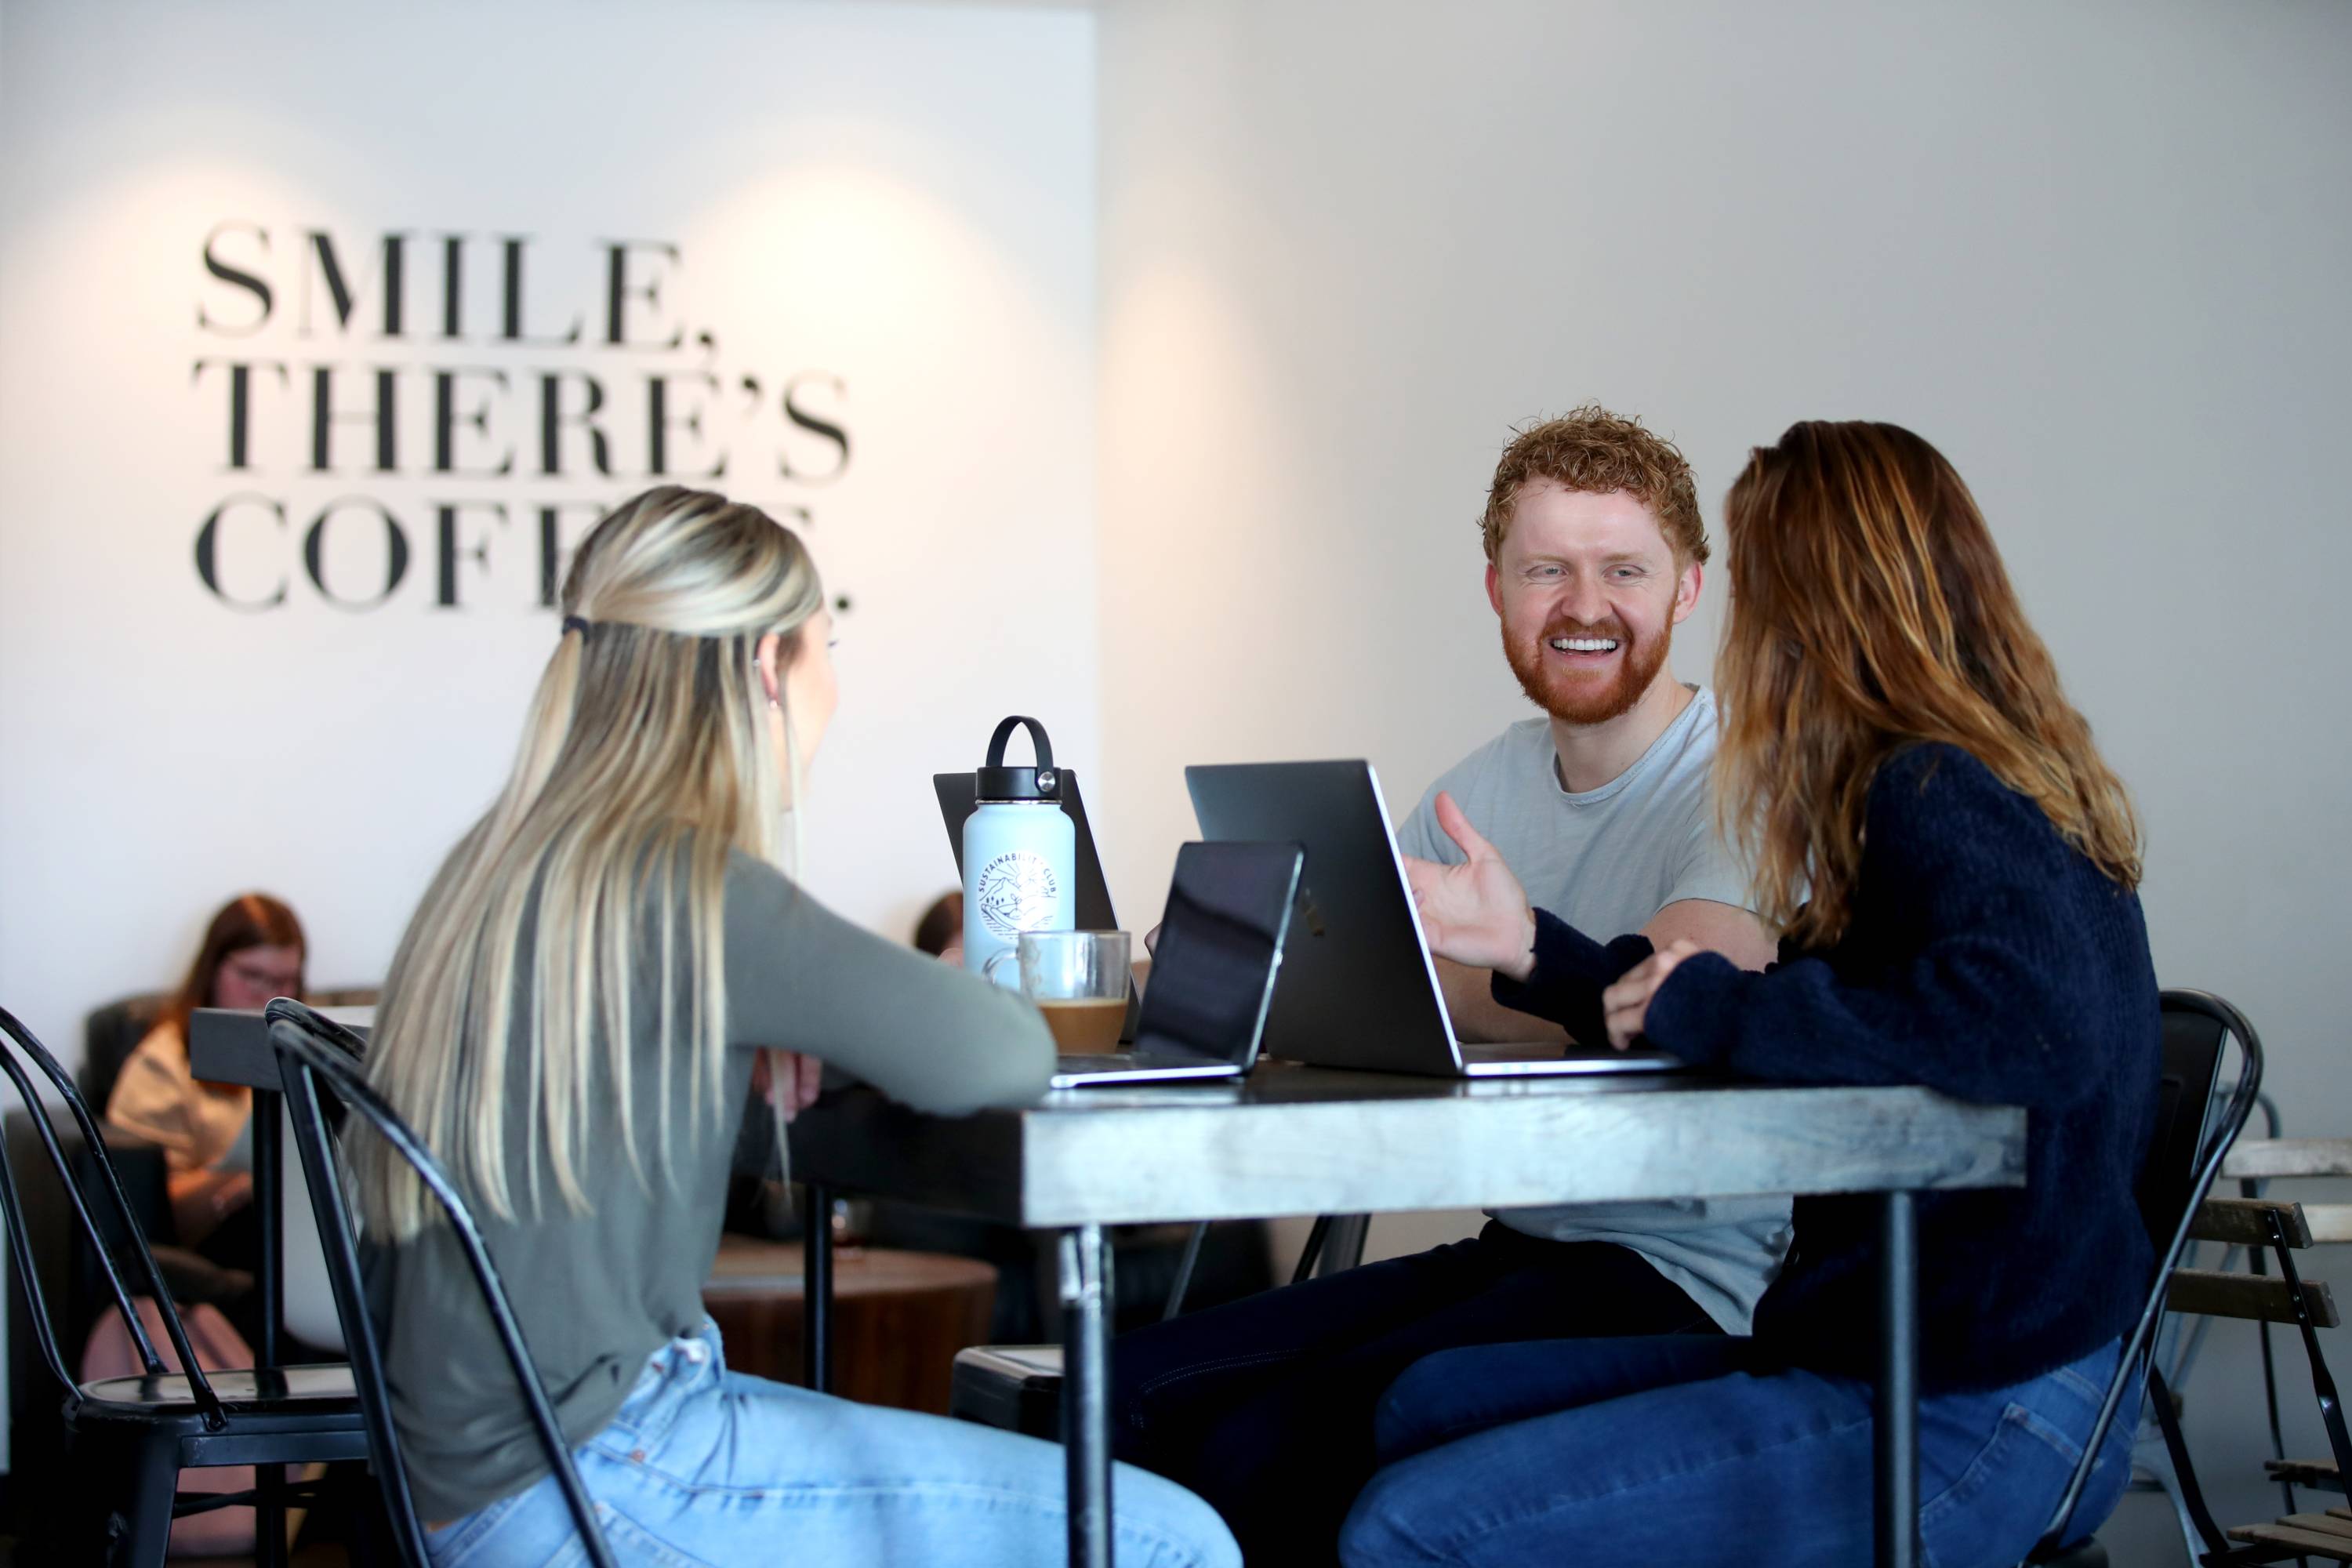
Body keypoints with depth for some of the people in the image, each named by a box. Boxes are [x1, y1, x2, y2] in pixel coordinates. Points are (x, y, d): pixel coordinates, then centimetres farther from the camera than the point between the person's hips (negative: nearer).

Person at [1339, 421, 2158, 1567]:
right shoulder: (1926, 790, 13)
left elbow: (2039, 1028, -35)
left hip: (1967, 1425, -10)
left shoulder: (1938, 795, -17)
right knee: (1429, 1405, 19)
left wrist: (1715, 1008, -23)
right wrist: (1535, 952, 19)